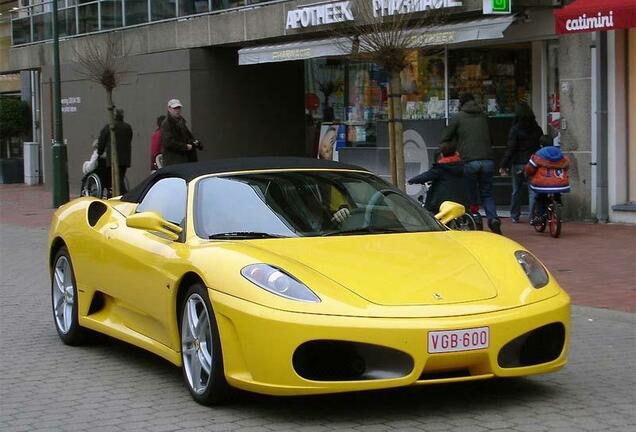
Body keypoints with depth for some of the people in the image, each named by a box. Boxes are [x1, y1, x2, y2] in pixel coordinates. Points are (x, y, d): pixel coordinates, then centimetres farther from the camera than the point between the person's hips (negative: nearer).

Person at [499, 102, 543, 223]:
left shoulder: (515, 129, -8)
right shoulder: (537, 129, 3)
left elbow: (510, 149, -11)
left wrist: (503, 165, -8)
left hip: (518, 164, -1)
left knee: (516, 190, 12)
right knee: (533, 190, 1)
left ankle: (514, 216, 19)